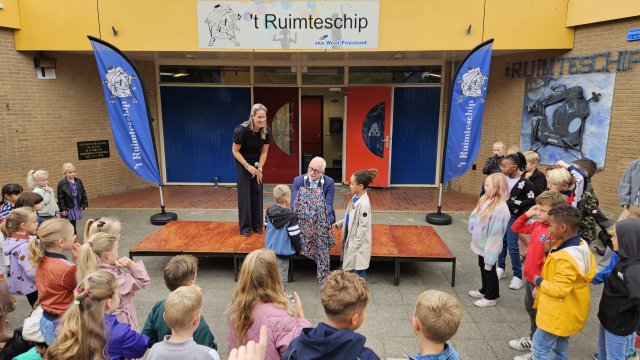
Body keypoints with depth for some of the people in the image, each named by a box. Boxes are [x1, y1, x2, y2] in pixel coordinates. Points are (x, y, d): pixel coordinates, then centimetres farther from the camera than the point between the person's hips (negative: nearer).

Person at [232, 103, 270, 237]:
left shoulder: (266, 131, -15)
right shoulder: (242, 130, -27)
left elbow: (264, 152, -4)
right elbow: (235, 151, -18)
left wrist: (259, 168, -12)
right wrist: (247, 166, -24)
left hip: (257, 163, 4)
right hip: (242, 163, -4)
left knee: (257, 192, 4)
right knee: (244, 193, -5)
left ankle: (257, 224, 15)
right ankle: (245, 226, 4)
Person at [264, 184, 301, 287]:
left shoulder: (269, 211, -2)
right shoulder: (291, 216, -22)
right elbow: (295, 236, -18)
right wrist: (298, 249, -1)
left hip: (269, 247, 7)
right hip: (282, 251, -7)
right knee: (282, 274, 6)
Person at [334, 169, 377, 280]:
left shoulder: (364, 203, -25)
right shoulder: (355, 198, 3)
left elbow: (363, 226, -22)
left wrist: (355, 244, -19)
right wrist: (339, 224, 12)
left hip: (358, 242, -9)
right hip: (351, 237, 9)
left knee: (359, 271, 5)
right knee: (351, 268, 19)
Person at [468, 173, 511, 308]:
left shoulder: (500, 208, -29)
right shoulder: (486, 200, -3)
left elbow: (496, 232, -26)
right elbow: (475, 217, 8)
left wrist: (490, 253, -23)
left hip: (490, 246, -8)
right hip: (481, 244, 8)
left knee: (489, 270, 10)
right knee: (483, 268, 24)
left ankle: (491, 297, 28)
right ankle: (484, 291, 43)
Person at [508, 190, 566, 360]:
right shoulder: (537, 225, -2)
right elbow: (516, 228, 13)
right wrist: (527, 214, -2)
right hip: (530, 277, 8)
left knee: (539, 314, 9)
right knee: (530, 310, 25)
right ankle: (533, 340, 47)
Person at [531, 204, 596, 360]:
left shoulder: (565, 258, -32)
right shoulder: (582, 246, -1)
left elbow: (560, 290, -30)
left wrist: (539, 281, -14)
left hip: (558, 314, -10)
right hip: (569, 311, 10)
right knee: (560, 347, 24)